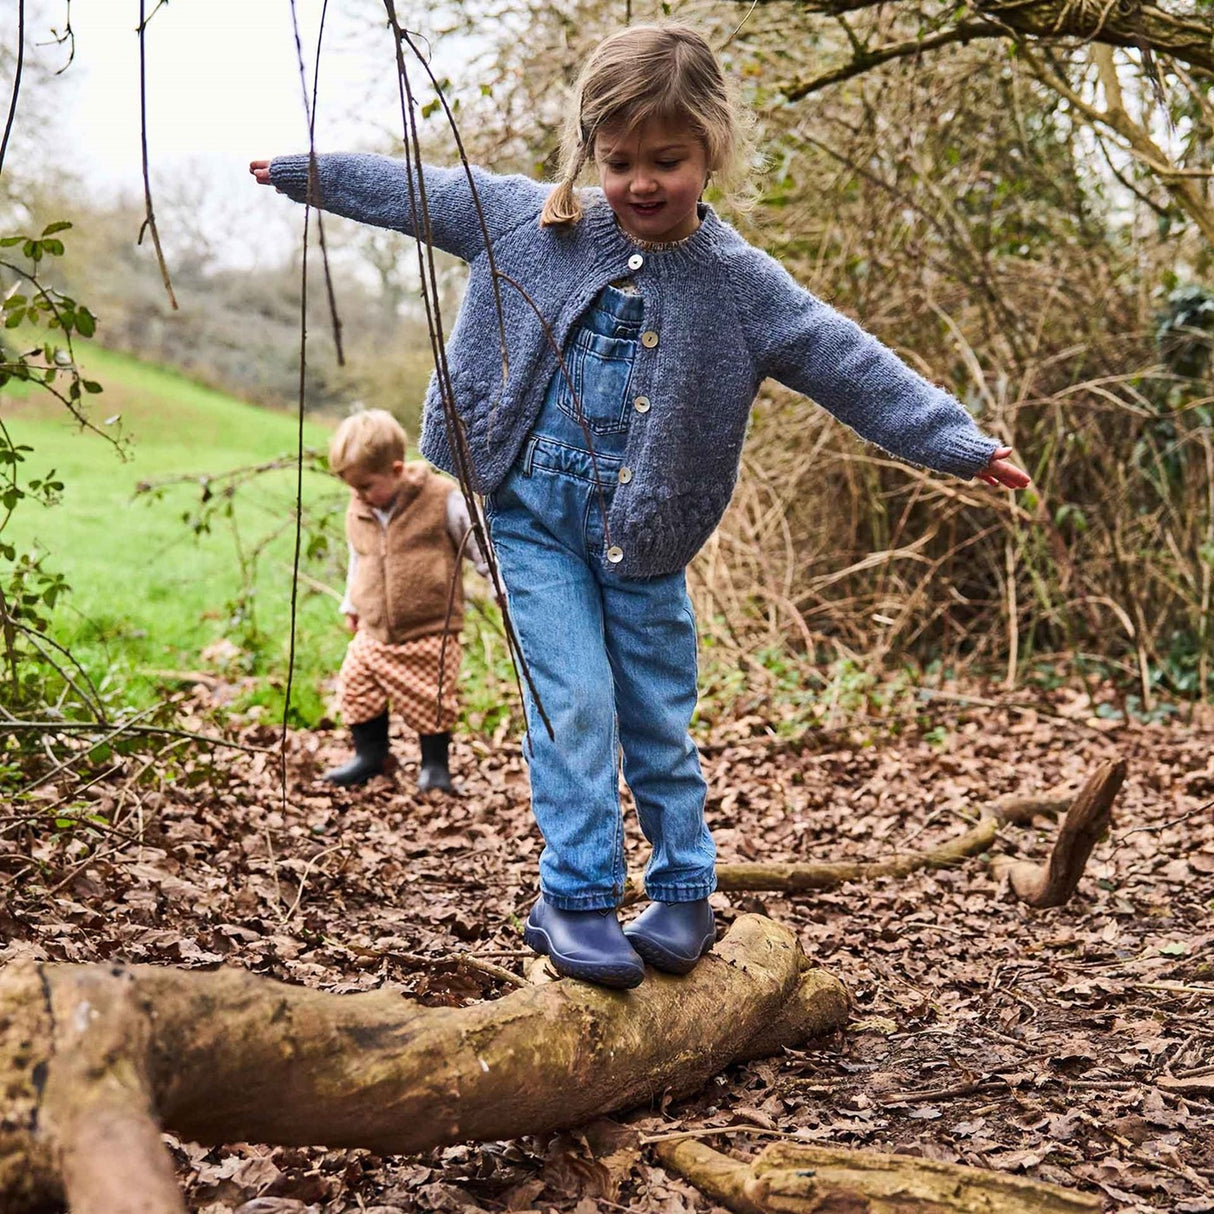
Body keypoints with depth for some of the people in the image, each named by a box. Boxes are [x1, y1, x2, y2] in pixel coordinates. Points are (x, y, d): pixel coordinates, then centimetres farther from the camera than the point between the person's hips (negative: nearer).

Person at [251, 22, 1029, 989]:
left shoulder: (741, 283, -5)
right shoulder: (526, 219, 0)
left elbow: (852, 364, -9)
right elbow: (420, 193, 12)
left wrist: (960, 443, -16)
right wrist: (305, 172, 19)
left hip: (641, 535, 0)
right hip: (533, 515, 0)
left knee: (659, 720, 9)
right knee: (574, 705, -7)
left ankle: (683, 892, 25)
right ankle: (579, 900, 3)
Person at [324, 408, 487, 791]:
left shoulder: (443, 499, -10)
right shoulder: (357, 511, 6)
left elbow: (479, 546, -2)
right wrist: (351, 606, 28)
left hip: (430, 634, -5)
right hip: (373, 633, 5)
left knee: (431, 703, -1)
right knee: (356, 692, 5)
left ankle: (435, 764, 19)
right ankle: (370, 756, 25)